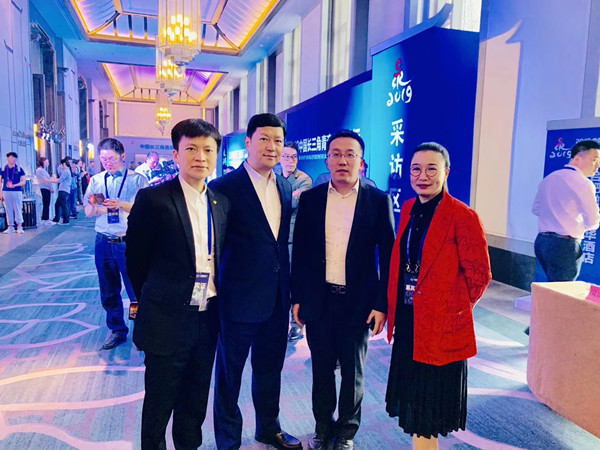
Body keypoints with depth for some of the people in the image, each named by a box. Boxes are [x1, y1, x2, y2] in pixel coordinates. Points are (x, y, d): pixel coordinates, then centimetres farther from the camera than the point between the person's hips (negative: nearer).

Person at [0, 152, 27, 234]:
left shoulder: (19, 169, 4)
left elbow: (24, 181, 1)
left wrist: (14, 185, -14)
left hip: (17, 192, -2)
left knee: (18, 209, -1)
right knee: (8, 209, 4)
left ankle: (19, 227, 3)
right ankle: (10, 227, 11)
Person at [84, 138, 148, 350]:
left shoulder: (137, 179, -2)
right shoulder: (96, 180, 10)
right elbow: (88, 212, 7)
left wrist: (121, 205, -21)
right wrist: (96, 204, -14)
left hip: (129, 242, -4)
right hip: (103, 243, 4)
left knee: (136, 290, -1)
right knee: (108, 291, 12)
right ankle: (117, 330, 28)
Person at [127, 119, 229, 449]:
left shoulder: (221, 203, 4)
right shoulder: (153, 199, -12)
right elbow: (135, 259, -4)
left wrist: (215, 298, 7)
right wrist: (152, 301, 4)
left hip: (207, 319, 5)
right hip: (167, 320, -4)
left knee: (196, 402, 20)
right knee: (160, 403, 12)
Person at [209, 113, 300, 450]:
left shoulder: (285, 187, 6)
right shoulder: (225, 187, -14)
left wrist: (289, 288, 11)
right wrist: (216, 292, -11)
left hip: (277, 296, 6)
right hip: (240, 296, -6)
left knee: (270, 367, 22)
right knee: (230, 370, 13)